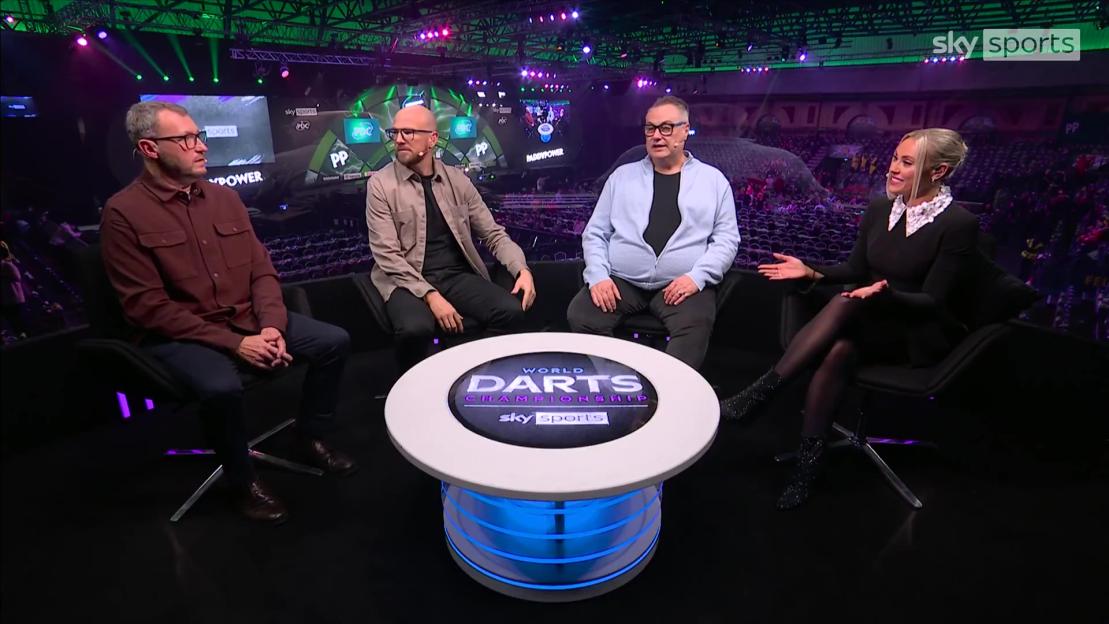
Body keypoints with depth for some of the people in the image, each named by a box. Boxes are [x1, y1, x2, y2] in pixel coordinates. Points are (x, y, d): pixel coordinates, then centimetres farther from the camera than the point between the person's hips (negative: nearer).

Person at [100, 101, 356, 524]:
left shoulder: (224, 197, 7)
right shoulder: (124, 213, -10)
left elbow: (262, 270, 7)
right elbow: (148, 306, -15)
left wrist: (272, 326, -11)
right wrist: (234, 343, -20)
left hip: (249, 320, 6)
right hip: (180, 335, -5)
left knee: (335, 341, -7)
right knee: (222, 388, -35)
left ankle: (310, 439, 14)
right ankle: (243, 482, -4)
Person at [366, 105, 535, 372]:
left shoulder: (457, 180, 8)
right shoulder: (381, 184, -2)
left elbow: (493, 233, 9)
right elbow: (387, 255, -10)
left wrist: (522, 269, -10)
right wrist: (430, 296, -21)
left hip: (458, 275, 3)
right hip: (407, 280, -3)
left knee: (511, 311, -22)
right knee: (416, 329, -34)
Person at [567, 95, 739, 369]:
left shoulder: (713, 180, 12)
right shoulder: (622, 175, 14)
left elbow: (726, 238, 7)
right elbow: (594, 233, 11)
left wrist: (697, 277, -11)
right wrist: (598, 275, -7)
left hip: (683, 284, -1)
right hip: (620, 281, 2)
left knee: (695, 327, -33)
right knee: (580, 316, -25)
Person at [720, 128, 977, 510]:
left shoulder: (959, 225, -12)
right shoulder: (879, 209, 5)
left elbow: (934, 302, -15)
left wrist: (886, 294, -34)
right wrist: (811, 272, -7)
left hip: (921, 334, -5)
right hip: (870, 322, 5)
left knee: (846, 303, -35)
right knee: (837, 351, -32)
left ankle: (758, 395, -36)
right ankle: (807, 467, -30)